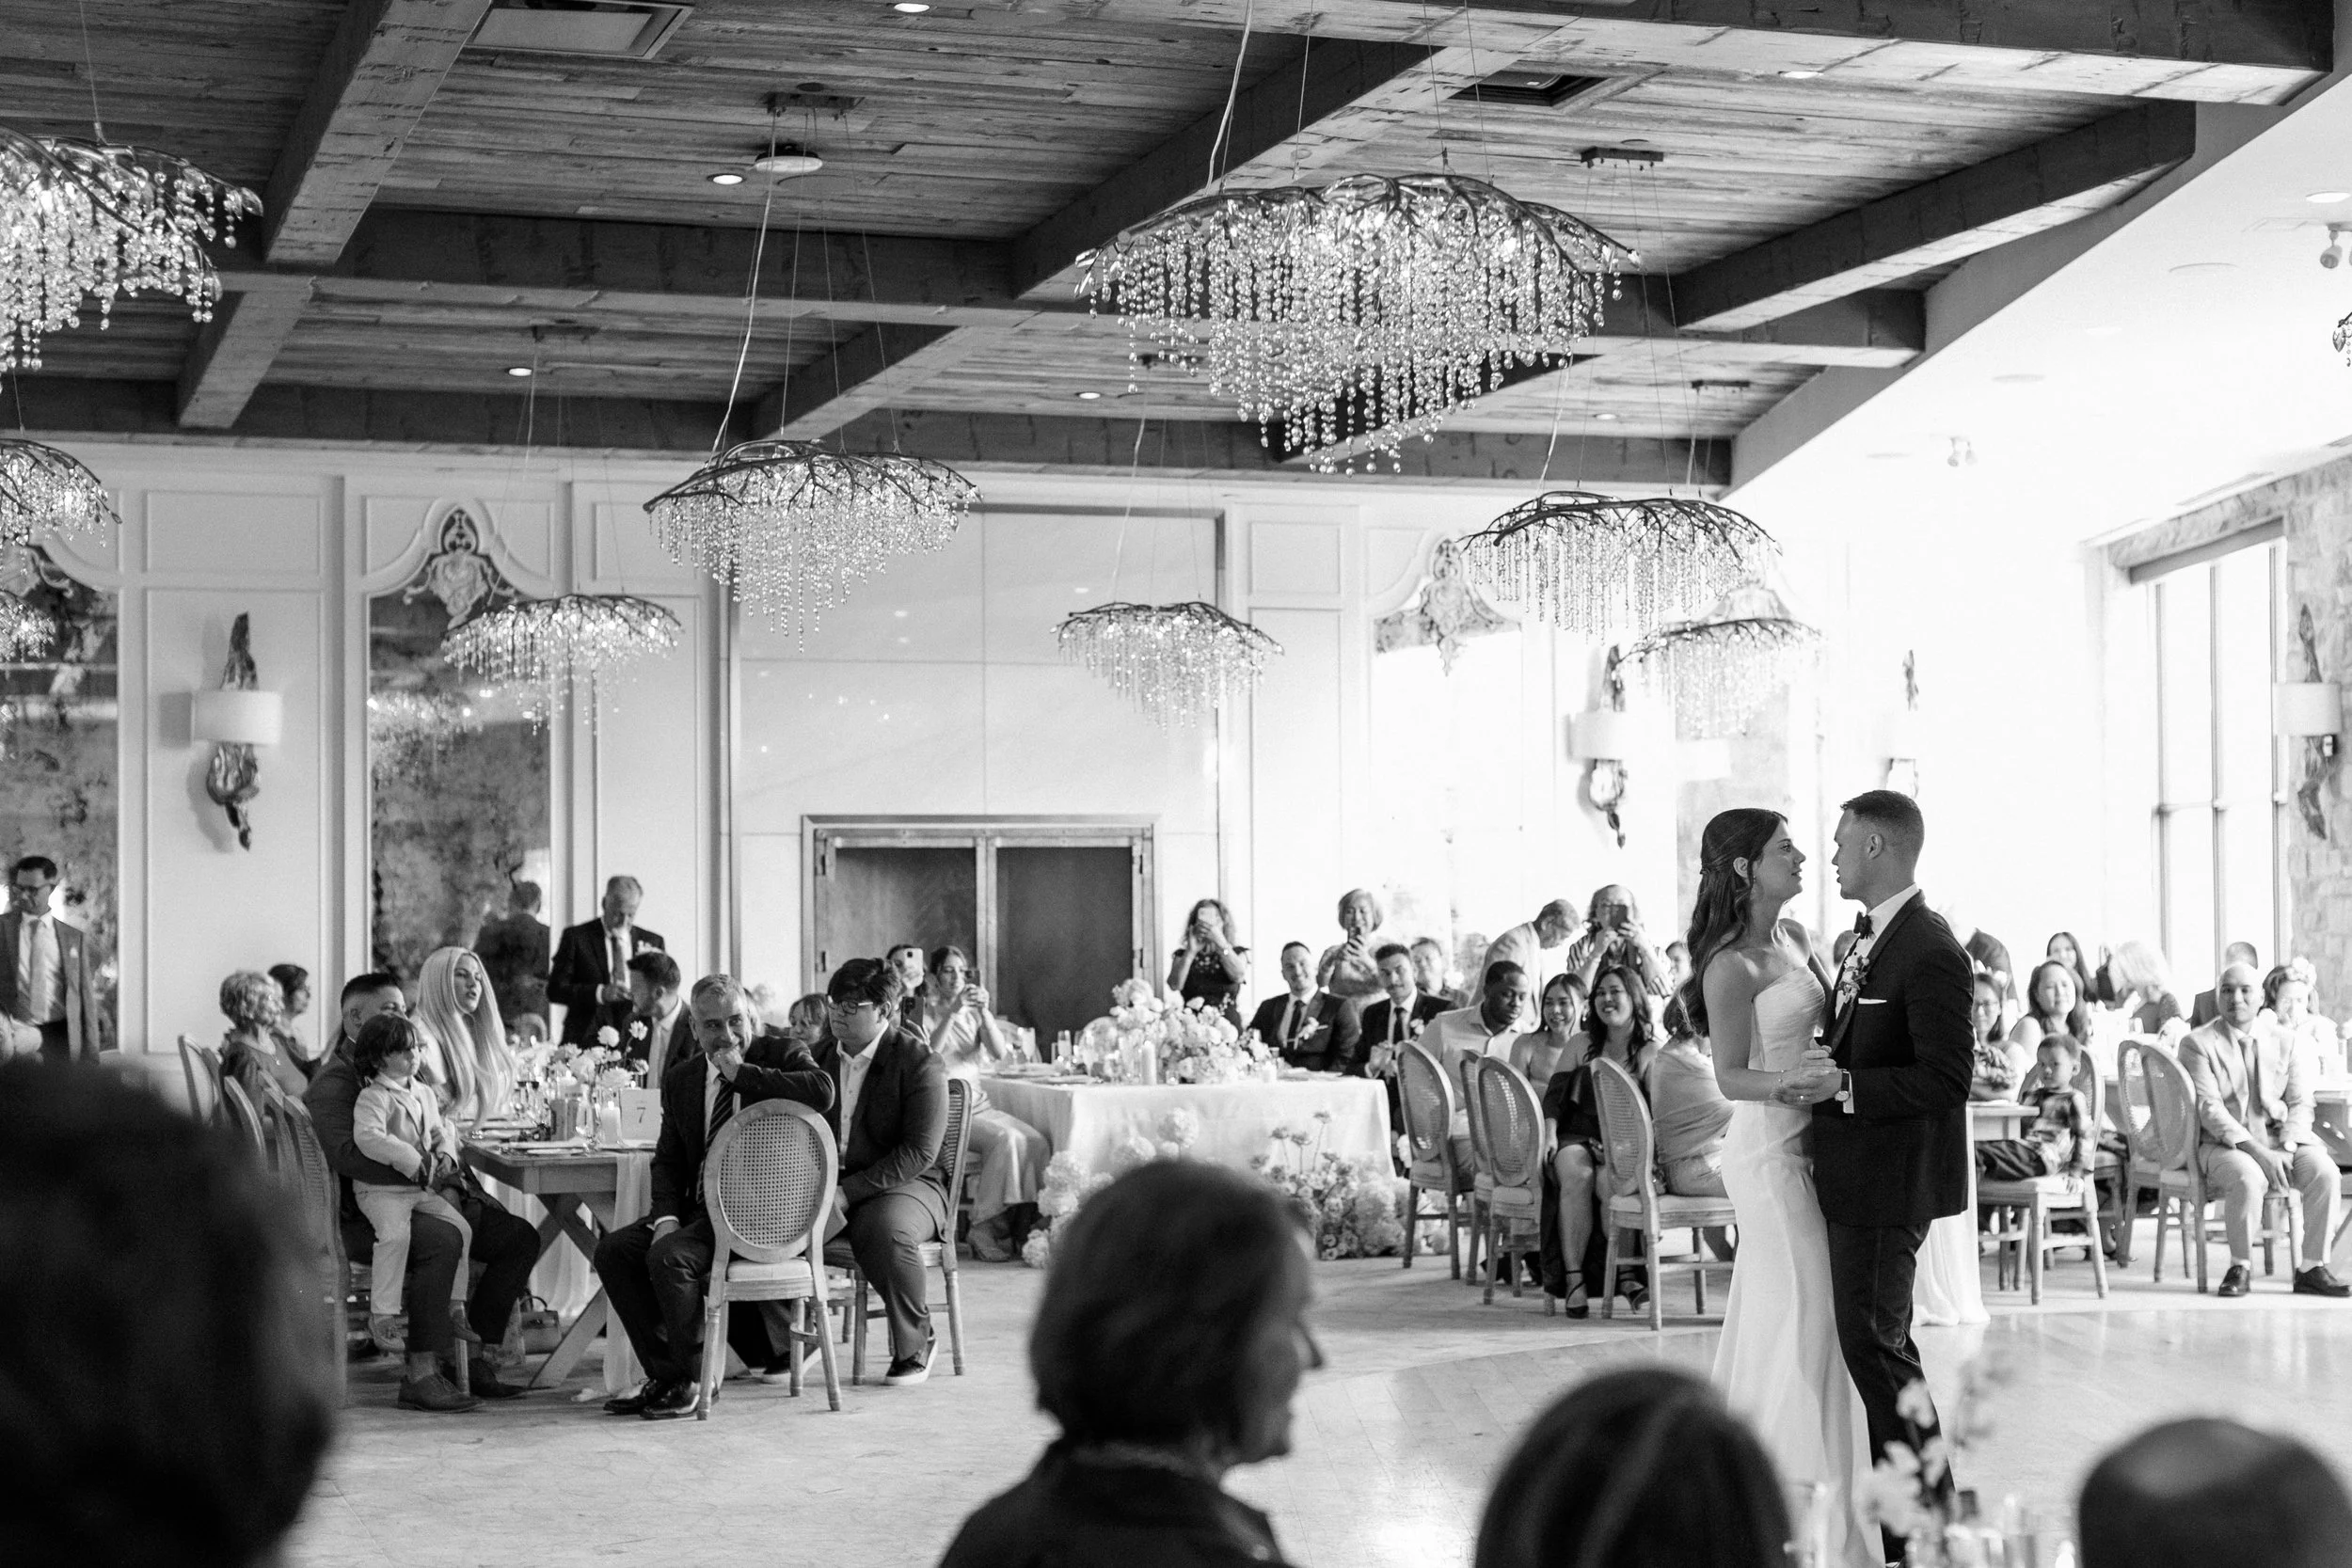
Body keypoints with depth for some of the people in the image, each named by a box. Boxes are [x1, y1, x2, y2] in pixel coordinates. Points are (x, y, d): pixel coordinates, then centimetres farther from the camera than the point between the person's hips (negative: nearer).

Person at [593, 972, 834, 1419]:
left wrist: (742, 1073, -20)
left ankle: (693, 1381, -10)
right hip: (700, 1209, 7)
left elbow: (823, 1093, -26)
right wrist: (666, 1215, -6)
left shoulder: (783, 1055, -4)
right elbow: (668, 1159, 14)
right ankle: (663, 1375, -3)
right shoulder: (680, 1078, 13)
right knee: (613, 1250, -9)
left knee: (668, 1255, -26)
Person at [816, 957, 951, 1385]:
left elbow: (919, 1153, -17)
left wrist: (848, 1192, -26)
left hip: (907, 1185, -5)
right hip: (832, 1183, 5)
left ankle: (915, 1344, -11)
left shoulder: (921, 1065, -10)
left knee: (882, 1230, -38)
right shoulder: (822, 1057, 11)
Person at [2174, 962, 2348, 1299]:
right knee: (2248, 1178, -36)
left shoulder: (2283, 1044, 13)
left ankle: (2312, 1268, -14)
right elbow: (2208, 1108, -11)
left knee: (2325, 1172, -24)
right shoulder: (2197, 1043, -1)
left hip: (2281, 1141, 4)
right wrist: (2256, 1150, -23)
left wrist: (2286, 1148, -13)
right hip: (2223, 1143, -4)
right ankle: (2241, 1268, -15)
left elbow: (2300, 1105, 8)